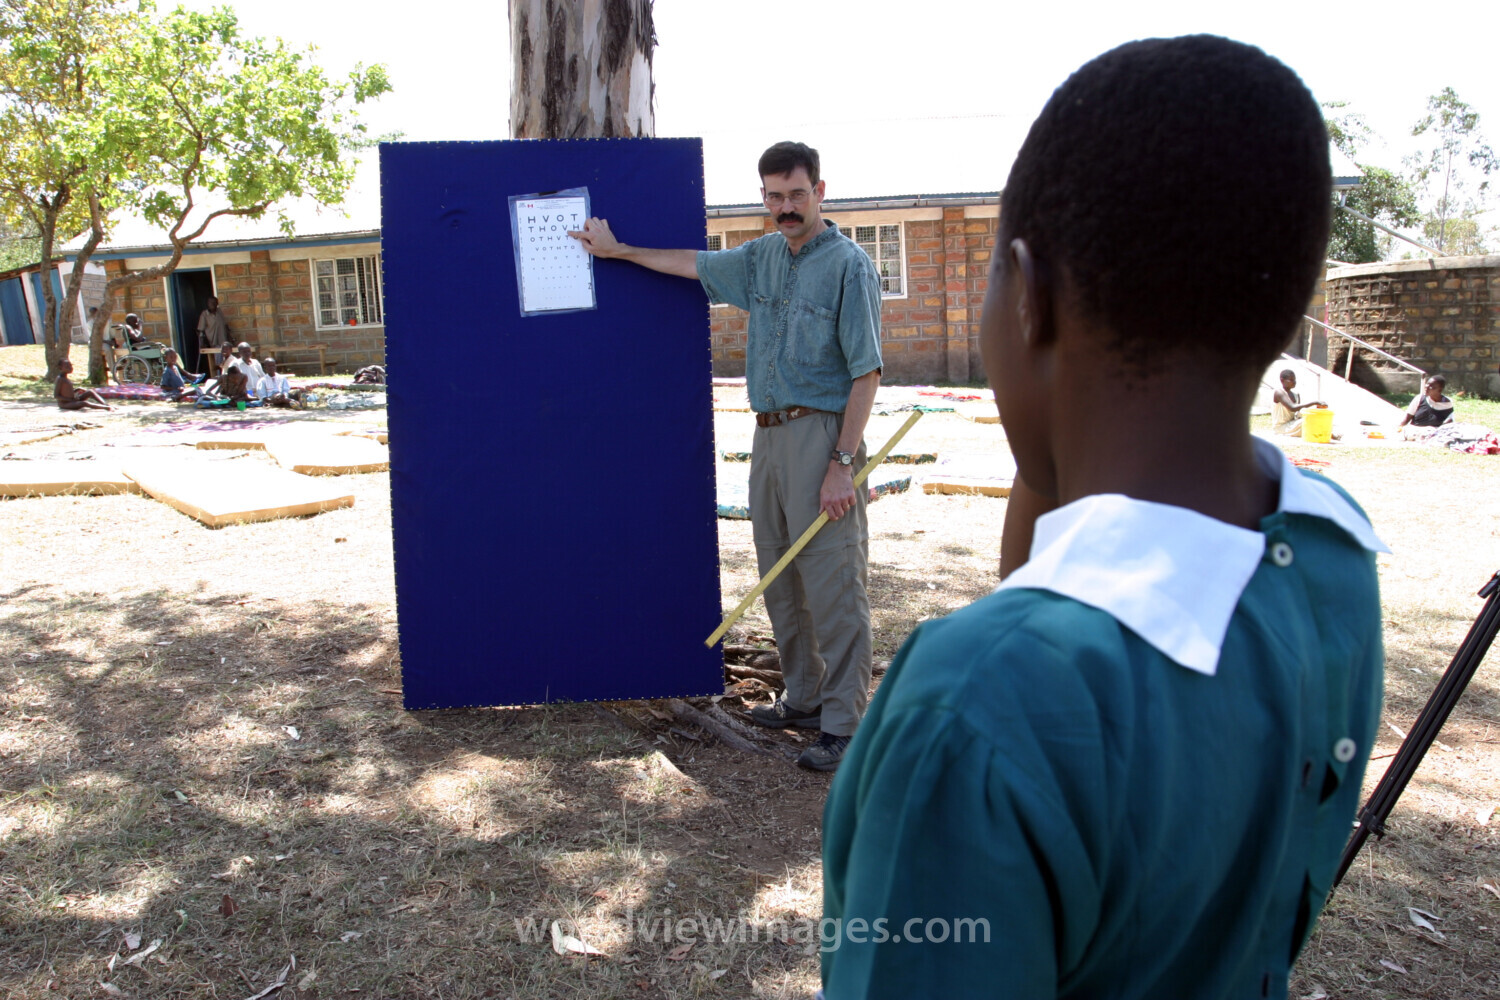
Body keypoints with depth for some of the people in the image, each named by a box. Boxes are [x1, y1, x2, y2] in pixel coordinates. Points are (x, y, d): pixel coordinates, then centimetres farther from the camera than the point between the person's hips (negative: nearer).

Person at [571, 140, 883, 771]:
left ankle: (844, 724, 2)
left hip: (822, 435, -8)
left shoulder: (848, 265, -8)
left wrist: (842, 462, -18)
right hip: (769, 434, 8)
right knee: (781, 578, 12)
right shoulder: (762, 257, 15)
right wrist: (619, 251, 38)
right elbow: (695, 265, 32)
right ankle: (804, 700, 24)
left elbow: (866, 372, -12)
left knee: (833, 584, -6)